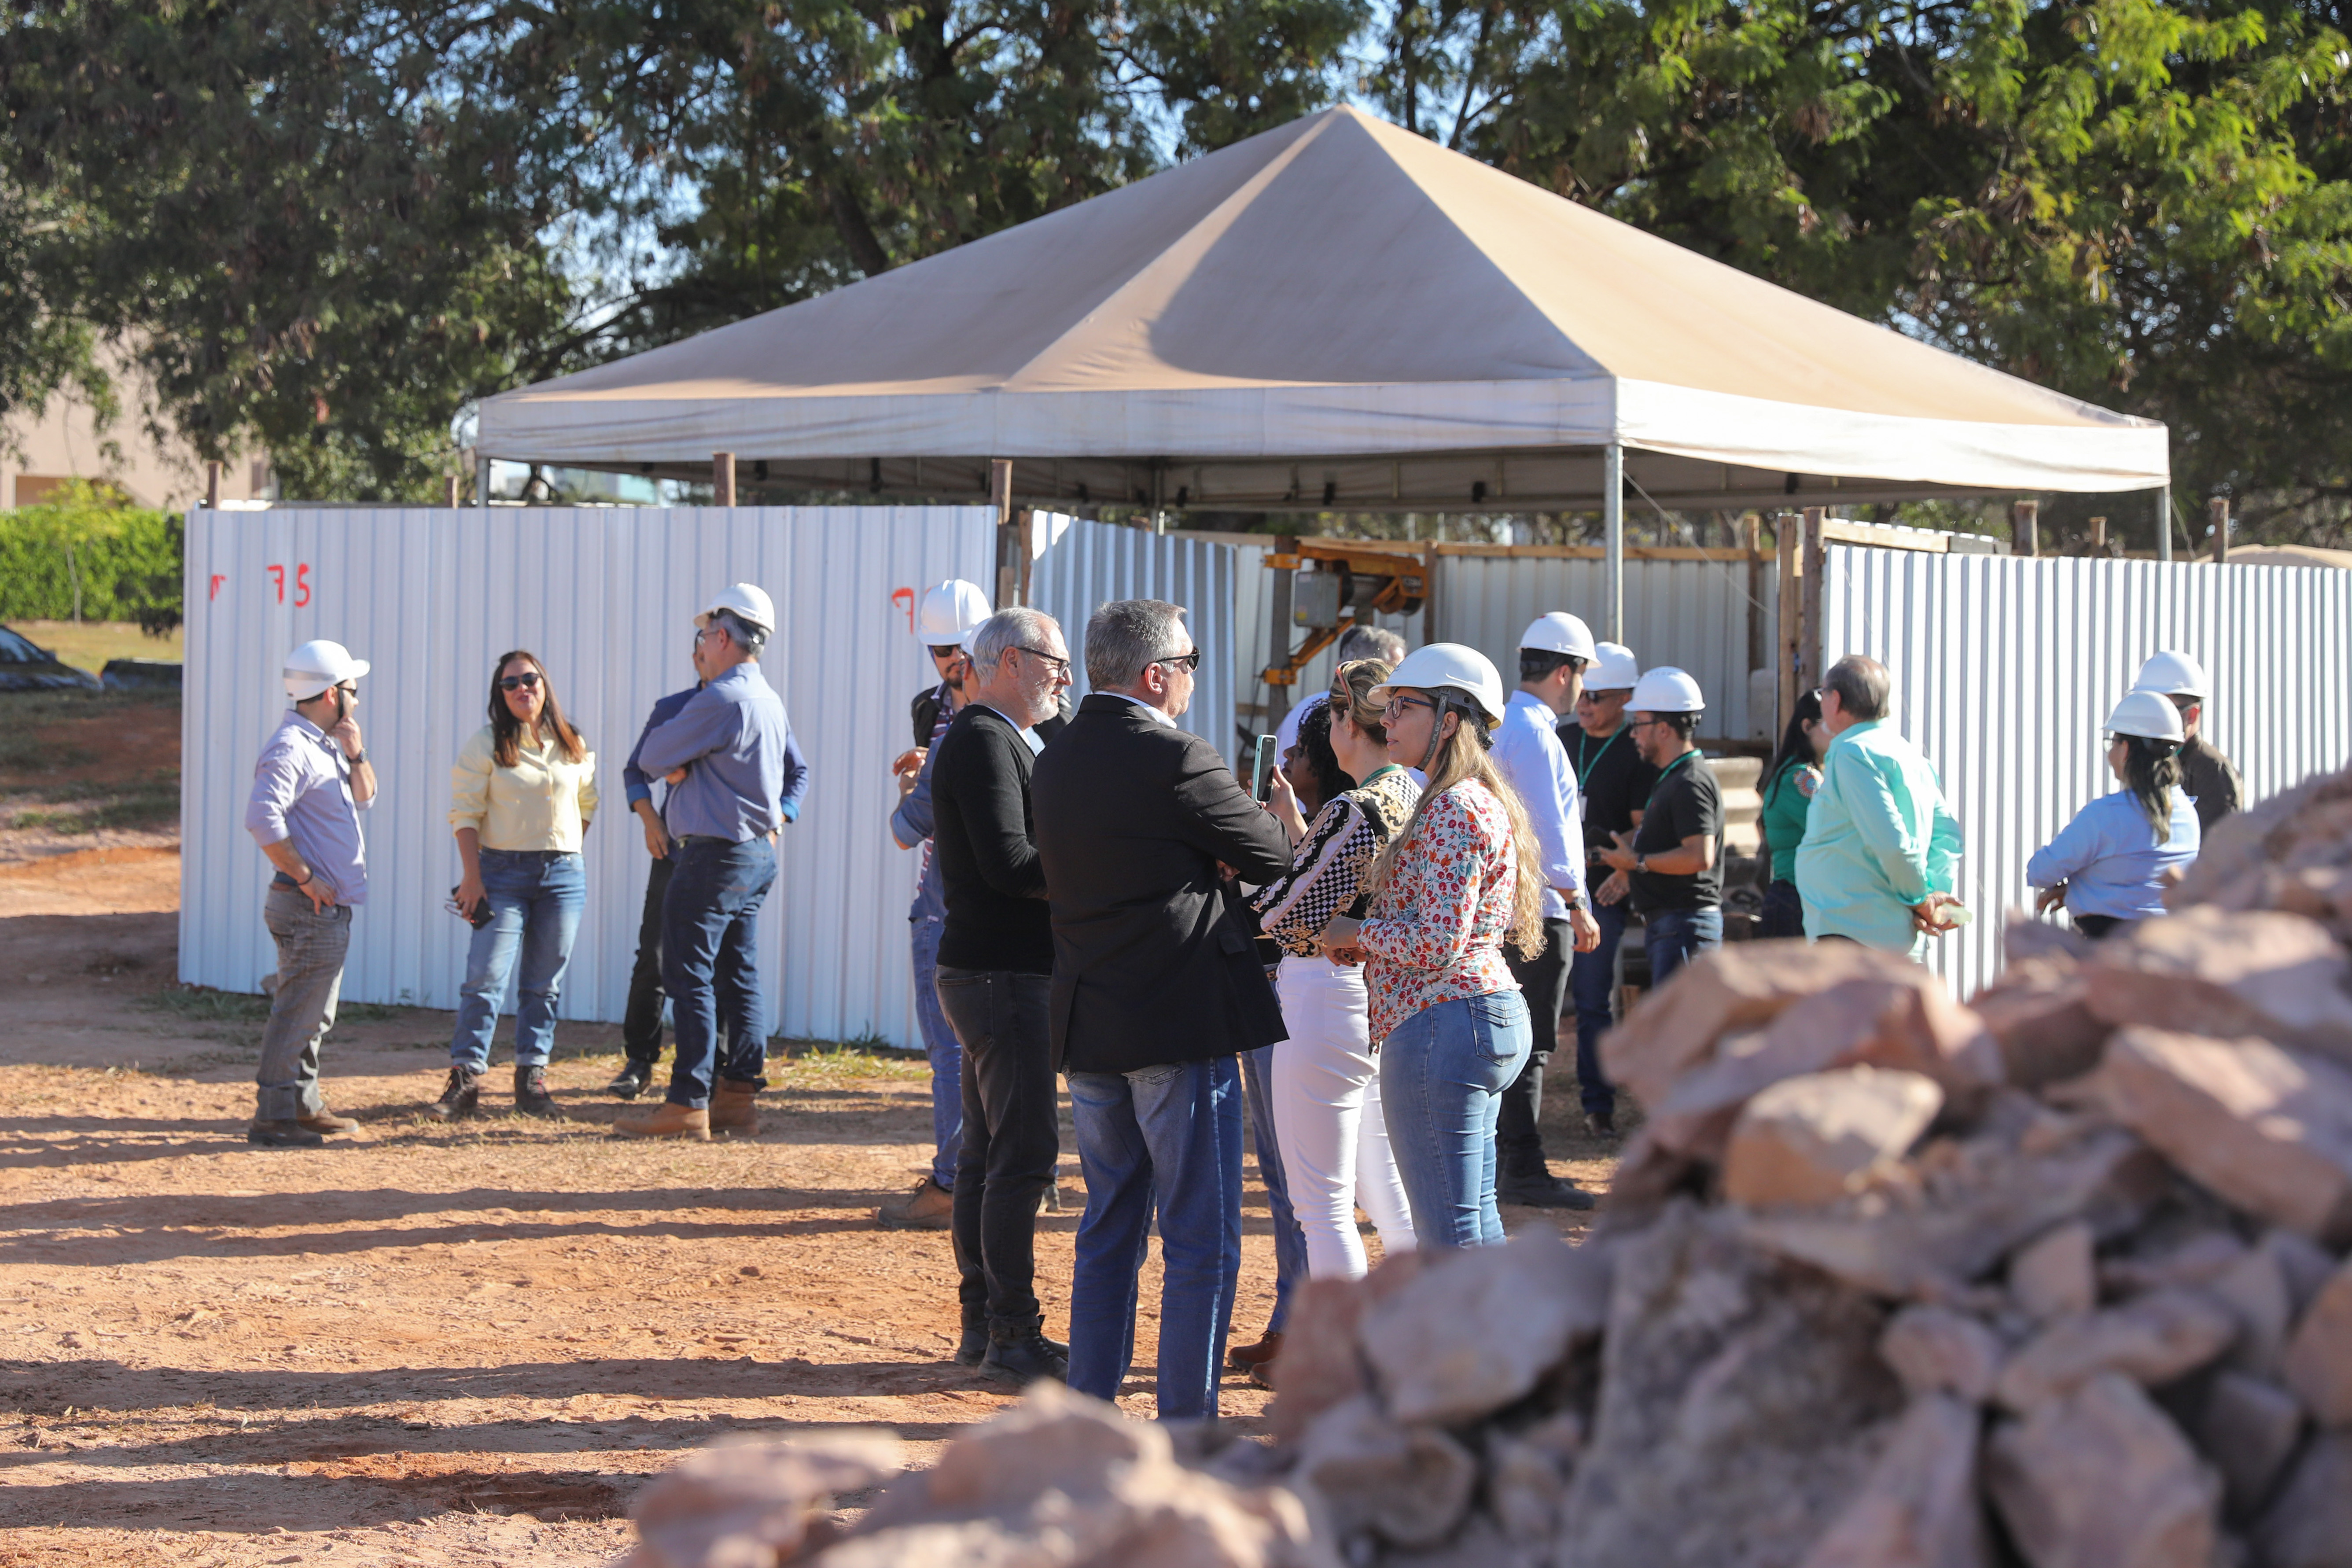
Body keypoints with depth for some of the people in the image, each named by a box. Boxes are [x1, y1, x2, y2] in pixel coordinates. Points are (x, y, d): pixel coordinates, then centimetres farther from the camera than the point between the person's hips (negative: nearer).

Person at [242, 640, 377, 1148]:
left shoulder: (325, 745, 16)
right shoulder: (290, 748, -16)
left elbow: (364, 798, 26)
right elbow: (262, 819, -27)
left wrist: (355, 754, 7)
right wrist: (305, 878, -23)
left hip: (331, 908, 10)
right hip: (309, 909, -10)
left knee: (316, 1014, 18)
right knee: (297, 1012, -8)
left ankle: (305, 1105, 27)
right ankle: (272, 1117, -6)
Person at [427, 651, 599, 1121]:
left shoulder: (574, 746, 8)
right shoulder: (485, 745, -2)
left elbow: (587, 803, 21)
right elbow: (465, 812, -5)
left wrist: (567, 852, 11)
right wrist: (472, 876, -12)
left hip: (564, 875, 3)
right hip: (503, 872, -3)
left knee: (546, 984, 5)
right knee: (486, 978, -10)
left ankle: (532, 1078, 11)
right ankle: (465, 1079, -8)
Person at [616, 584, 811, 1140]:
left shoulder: (721, 699, -18)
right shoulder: (770, 701, 12)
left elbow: (651, 756, -11)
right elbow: (797, 770, 25)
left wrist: (674, 767, 7)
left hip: (715, 856, -9)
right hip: (759, 854, 9)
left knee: (690, 978, -6)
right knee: (739, 978, 11)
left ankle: (688, 1104, -6)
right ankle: (739, 1095, 13)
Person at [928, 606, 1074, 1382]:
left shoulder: (999, 739, 20)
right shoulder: (984, 739, -13)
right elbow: (1008, 862, -22)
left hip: (988, 972, 11)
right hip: (1003, 975, -11)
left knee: (987, 1151, 12)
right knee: (1024, 1152, -9)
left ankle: (982, 1323, 17)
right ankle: (1012, 1335, -7)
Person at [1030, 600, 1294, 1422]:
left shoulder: (1053, 761, 8)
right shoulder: (1175, 760, -15)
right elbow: (1273, 855, -7)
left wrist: (1203, 860, 3)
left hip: (1087, 1028, 7)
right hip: (1181, 1021, -7)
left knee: (1108, 1231, 16)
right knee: (1201, 1242, 0)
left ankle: (1088, 1410, 18)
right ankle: (1186, 1423, 0)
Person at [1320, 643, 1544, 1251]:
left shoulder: (1453, 811, -15)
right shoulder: (1481, 801, 18)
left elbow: (1437, 945, -22)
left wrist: (1356, 932, -7)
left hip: (1440, 1024, -11)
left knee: (1448, 1233, -8)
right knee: (1474, 1219, 15)